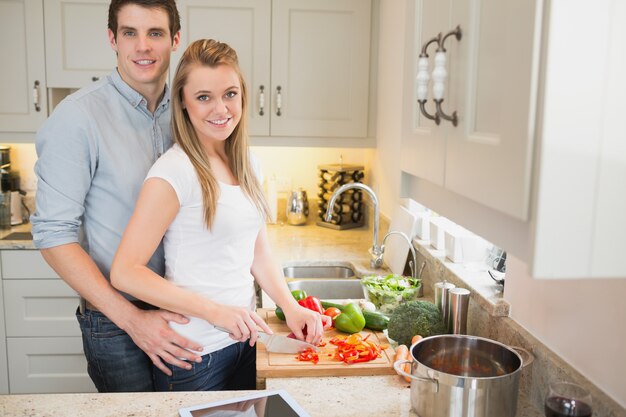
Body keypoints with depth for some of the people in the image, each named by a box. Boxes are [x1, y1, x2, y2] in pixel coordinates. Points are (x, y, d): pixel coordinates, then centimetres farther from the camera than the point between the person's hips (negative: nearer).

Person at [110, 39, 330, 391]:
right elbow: (125, 272, -19)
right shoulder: (175, 171, -18)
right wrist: (215, 311, -23)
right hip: (195, 352, -6)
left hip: (244, 337, 7)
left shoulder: (247, 163, 4)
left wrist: (291, 308, -5)